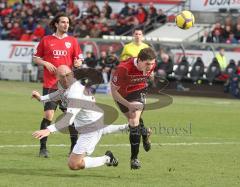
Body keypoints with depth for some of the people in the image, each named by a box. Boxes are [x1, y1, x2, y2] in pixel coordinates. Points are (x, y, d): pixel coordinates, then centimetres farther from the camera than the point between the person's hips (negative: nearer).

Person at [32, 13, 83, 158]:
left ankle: (74, 147, 13)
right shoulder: (46, 40, 5)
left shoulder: (72, 41, 9)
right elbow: (35, 58, 10)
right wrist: (46, 63, -9)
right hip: (50, 84, -2)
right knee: (48, 115, -9)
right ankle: (43, 147, -2)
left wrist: (78, 63, -13)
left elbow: (79, 59, 10)